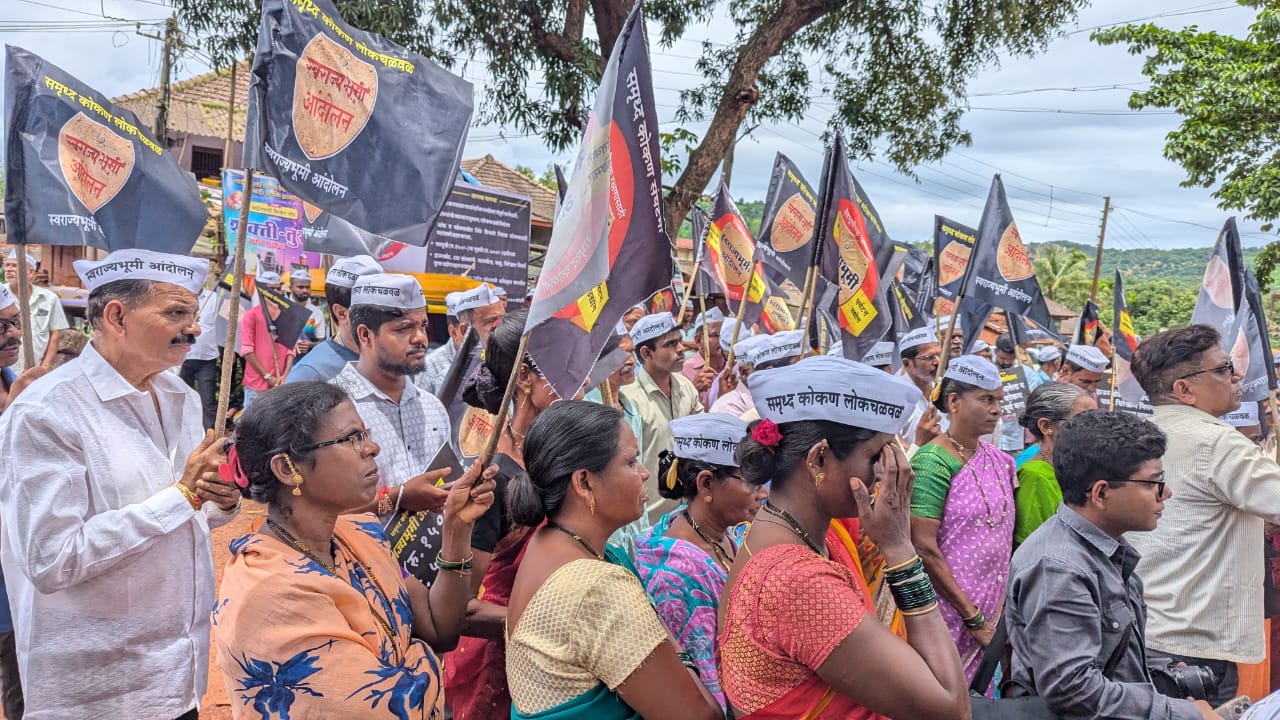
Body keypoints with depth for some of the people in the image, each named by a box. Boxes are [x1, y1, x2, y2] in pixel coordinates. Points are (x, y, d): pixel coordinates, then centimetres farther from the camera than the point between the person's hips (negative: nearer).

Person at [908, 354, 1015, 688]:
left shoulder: (998, 459, 6)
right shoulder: (934, 461, -16)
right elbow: (924, 549, -19)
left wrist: (1001, 610, 8)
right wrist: (974, 618, -15)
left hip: (993, 610, 7)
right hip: (950, 612, -6)